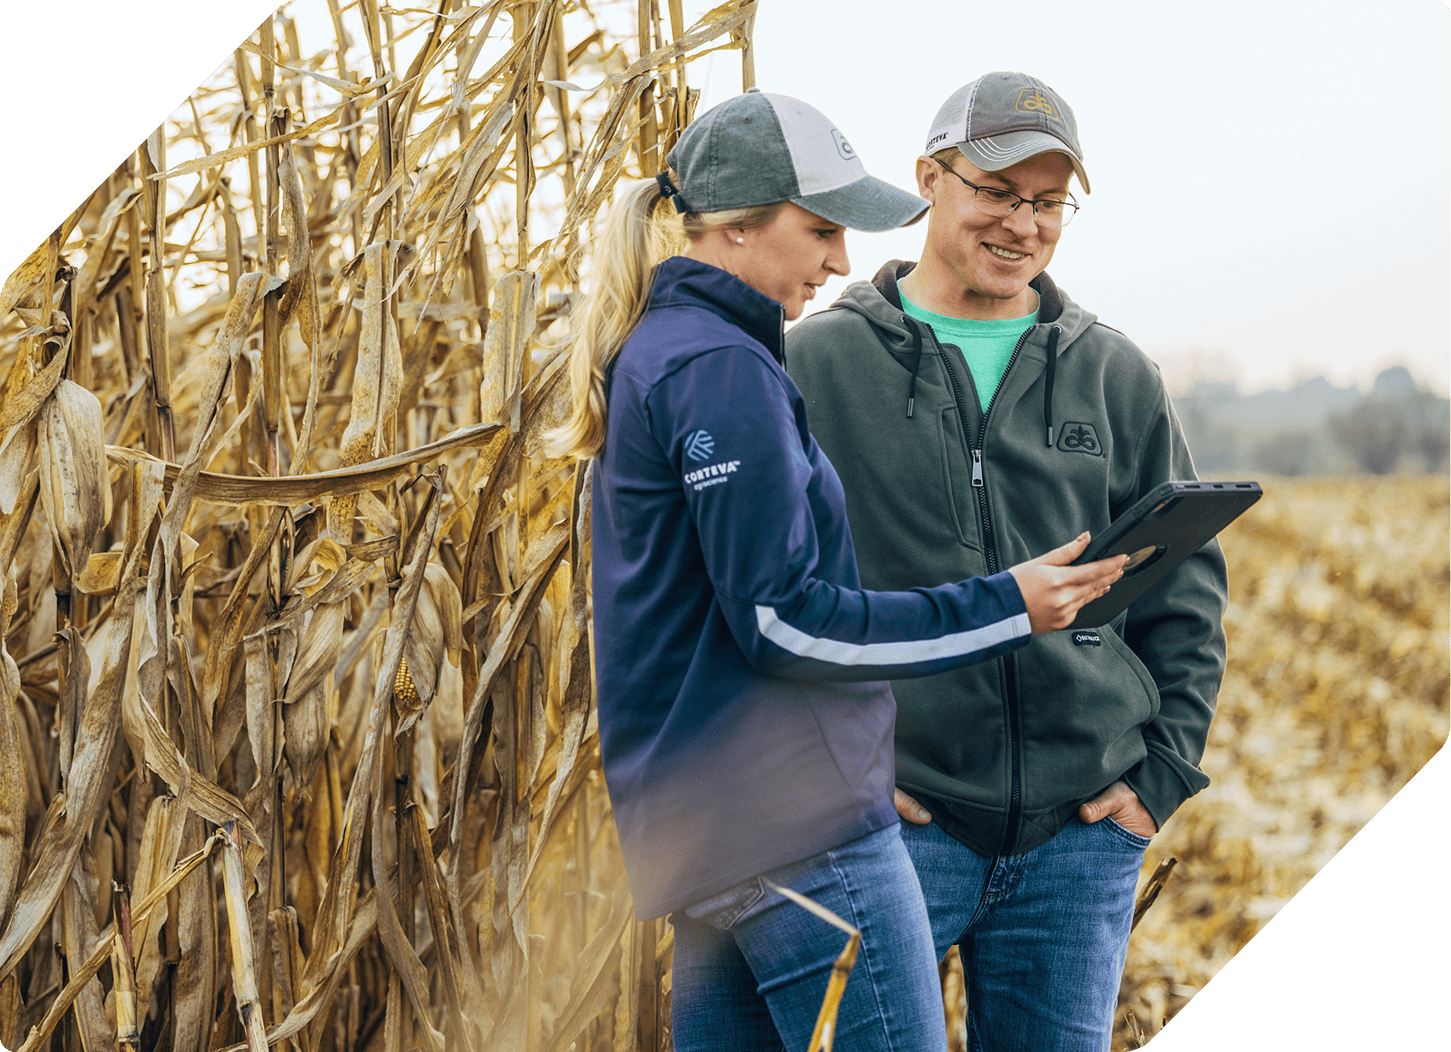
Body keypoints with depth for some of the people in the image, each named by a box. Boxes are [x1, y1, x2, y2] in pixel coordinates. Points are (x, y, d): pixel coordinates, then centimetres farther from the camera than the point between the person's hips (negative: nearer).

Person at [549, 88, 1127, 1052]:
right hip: (796, 827, -10)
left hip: (702, 824, 10)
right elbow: (783, 619, -17)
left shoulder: (656, 353, 19)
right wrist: (1001, 610, -12)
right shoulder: (719, 367, -13)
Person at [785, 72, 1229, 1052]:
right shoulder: (818, 364, 0)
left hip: (1084, 829, 3)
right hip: (896, 818, -3)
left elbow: (1186, 583, 14)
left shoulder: (1115, 374, 10)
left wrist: (1164, 769, 5)